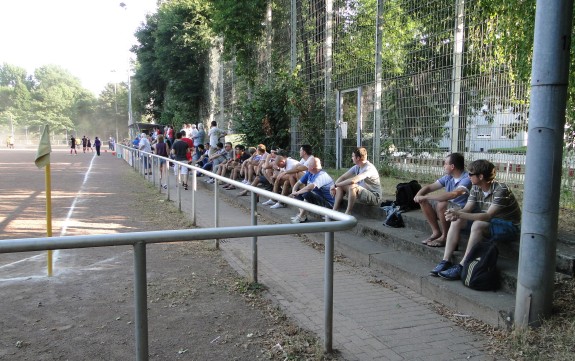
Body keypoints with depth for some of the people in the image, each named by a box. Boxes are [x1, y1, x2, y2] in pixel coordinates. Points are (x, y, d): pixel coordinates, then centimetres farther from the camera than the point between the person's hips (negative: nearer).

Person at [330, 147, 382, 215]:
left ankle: (347, 213, -23)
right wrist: (334, 187, -12)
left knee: (352, 186, -34)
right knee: (340, 186, 0)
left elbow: (353, 180, -37)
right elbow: (342, 177, 7)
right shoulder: (357, 167, 3)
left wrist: (335, 185, -27)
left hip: (374, 197, -9)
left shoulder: (369, 168, -24)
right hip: (362, 194, 9)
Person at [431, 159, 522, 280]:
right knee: (456, 221, -9)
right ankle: (445, 261, -14)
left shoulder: (501, 190, -24)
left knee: (478, 225, -35)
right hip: (489, 222, 8)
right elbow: (467, 209, -6)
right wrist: (455, 213, -30)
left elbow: (488, 216, -32)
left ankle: (461, 267, -31)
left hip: (509, 227, -8)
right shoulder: (476, 188, 0)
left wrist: (459, 214, -38)